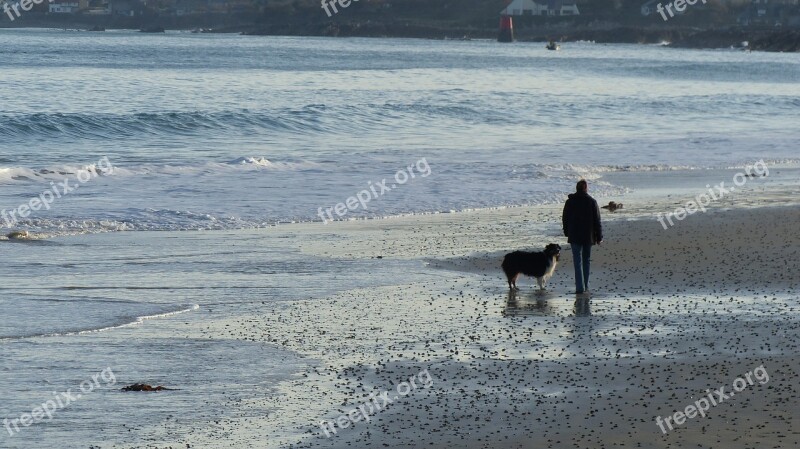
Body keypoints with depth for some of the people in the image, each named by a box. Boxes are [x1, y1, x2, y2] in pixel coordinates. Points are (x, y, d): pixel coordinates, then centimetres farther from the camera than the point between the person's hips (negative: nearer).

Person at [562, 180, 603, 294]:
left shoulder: (570, 202, -1)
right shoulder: (592, 202, -4)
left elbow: (565, 219, 7)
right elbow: (597, 221, -2)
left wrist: (567, 233, 21)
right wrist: (599, 237, 4)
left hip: (575, 237, -1)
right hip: (588, 236, 1)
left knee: (578, 262, -3)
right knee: (586, 261, 15)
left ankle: (580, 287, -14)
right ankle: (585, 286, 19)